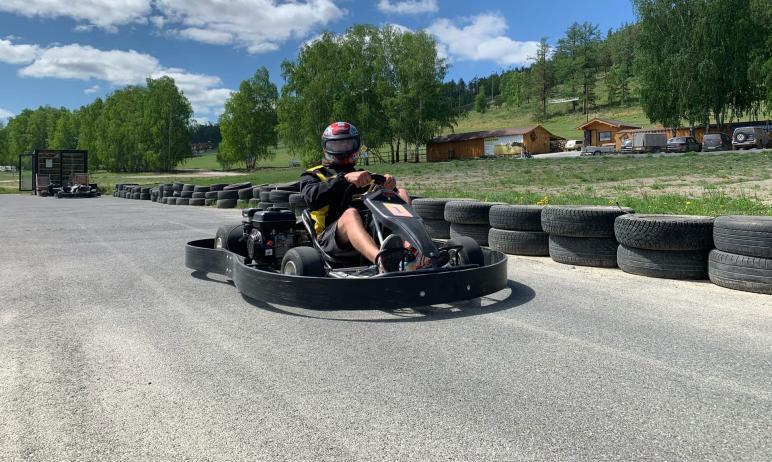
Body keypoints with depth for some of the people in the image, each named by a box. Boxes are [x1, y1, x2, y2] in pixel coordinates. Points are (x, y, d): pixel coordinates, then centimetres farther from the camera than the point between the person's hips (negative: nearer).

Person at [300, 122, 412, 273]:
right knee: (351, 213, -35)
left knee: (401, 192, -10)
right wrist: (345, 178, -20)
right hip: (330, 236, -4)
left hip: (371, 232, 4)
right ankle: (382, 261, -67)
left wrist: (387, 184, -12)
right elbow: (313, 198, -8)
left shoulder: (362, 175, 32)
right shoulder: (312, 175, 18)